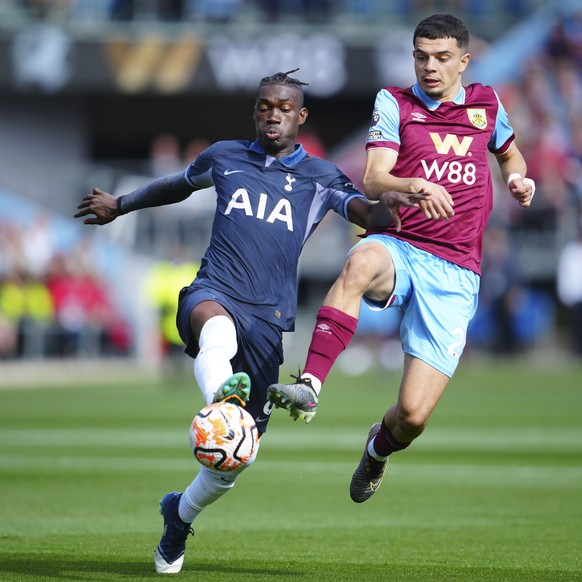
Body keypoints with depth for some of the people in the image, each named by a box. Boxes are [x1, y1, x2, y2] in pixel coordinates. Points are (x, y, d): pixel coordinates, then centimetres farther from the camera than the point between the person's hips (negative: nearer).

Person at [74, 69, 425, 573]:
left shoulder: (320, 177, 10)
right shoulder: (225, 157, 15)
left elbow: (365, 214, -7)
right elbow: (179, 185, 34)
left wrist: (385, 208, -32)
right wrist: (120, 205, 47)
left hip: (268, 318, 1)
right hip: (214, 292, -1)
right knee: (218, 331, -42)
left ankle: (181, 515, 27)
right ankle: (221, 400, -72)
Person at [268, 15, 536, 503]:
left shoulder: (486, 103, 13)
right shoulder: (395, 103, 5)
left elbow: (508, 151, 35)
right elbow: (373, 182, -8)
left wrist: (518, 178, 11)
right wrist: (414, 186, -30)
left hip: (454, 274, 1)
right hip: (397, 247, -1)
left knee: (414, 414, -10)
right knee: (361, 262, -43)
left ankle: (379, 448, 28)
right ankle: (310, 388, -45)